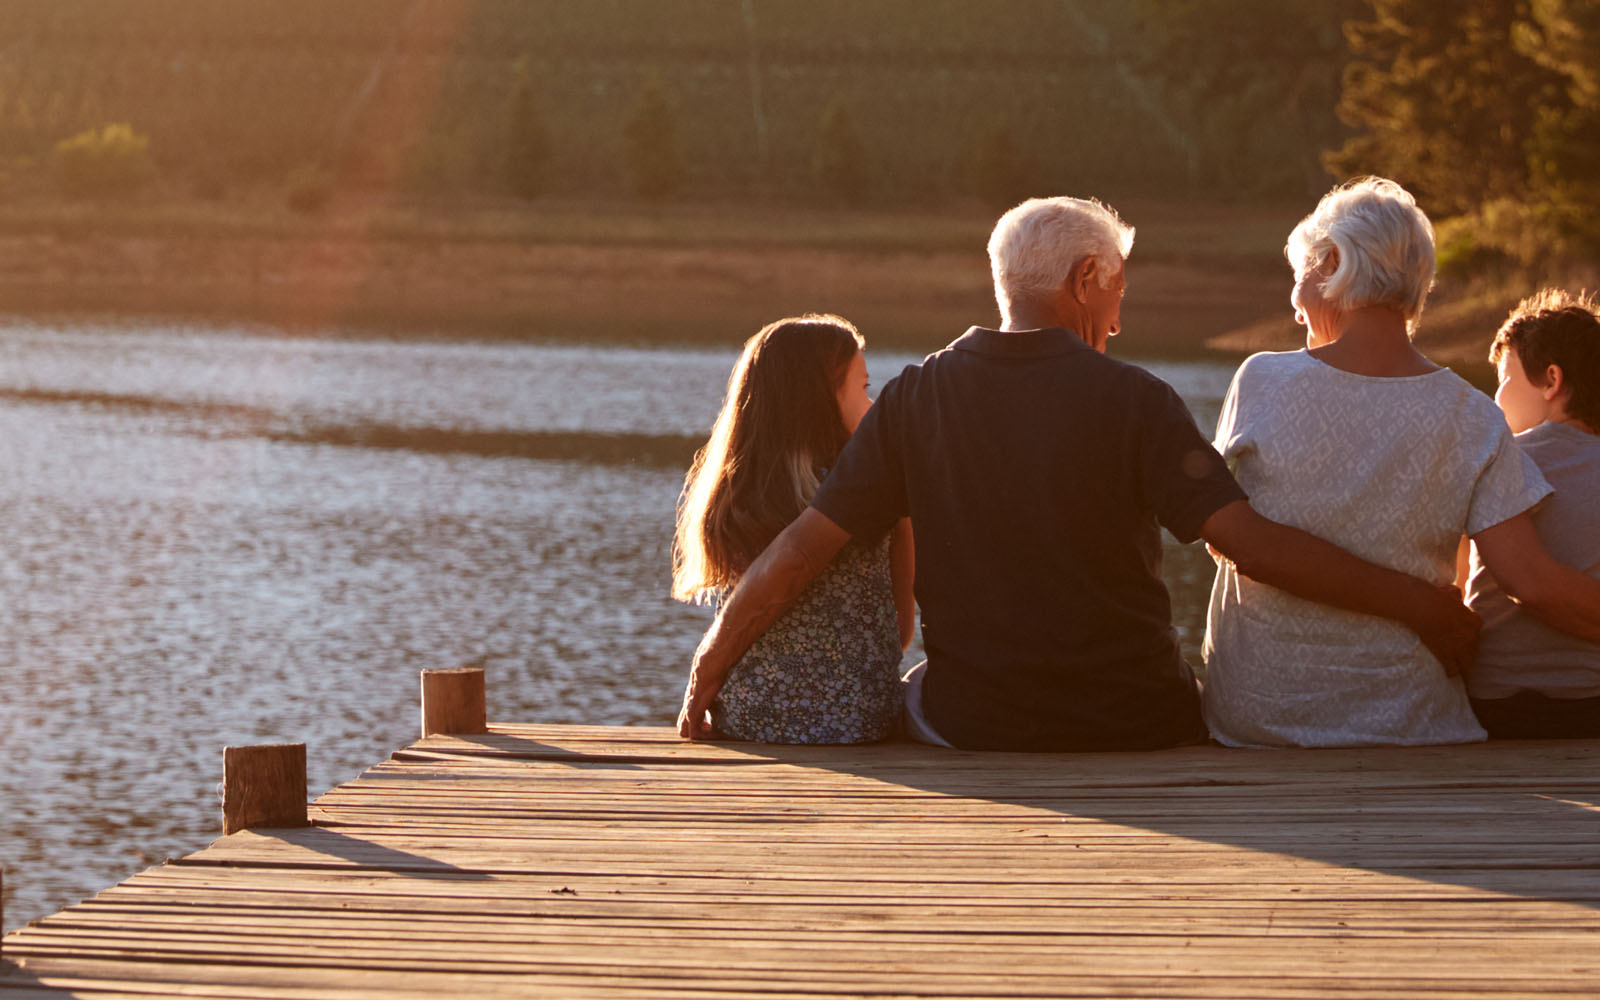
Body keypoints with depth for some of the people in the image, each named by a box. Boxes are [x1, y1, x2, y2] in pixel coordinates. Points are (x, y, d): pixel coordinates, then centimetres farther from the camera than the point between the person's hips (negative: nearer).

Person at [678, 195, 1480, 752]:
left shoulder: (915, 402, -3)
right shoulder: (1134, 402, -10)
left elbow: (794, 556, -5)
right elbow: (1253, 543, -17)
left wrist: (701, 686, 5)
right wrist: (1417, 605, -10)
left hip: (971, 732, 2)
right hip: (1135, 731, -2)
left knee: (910, 689, 33)